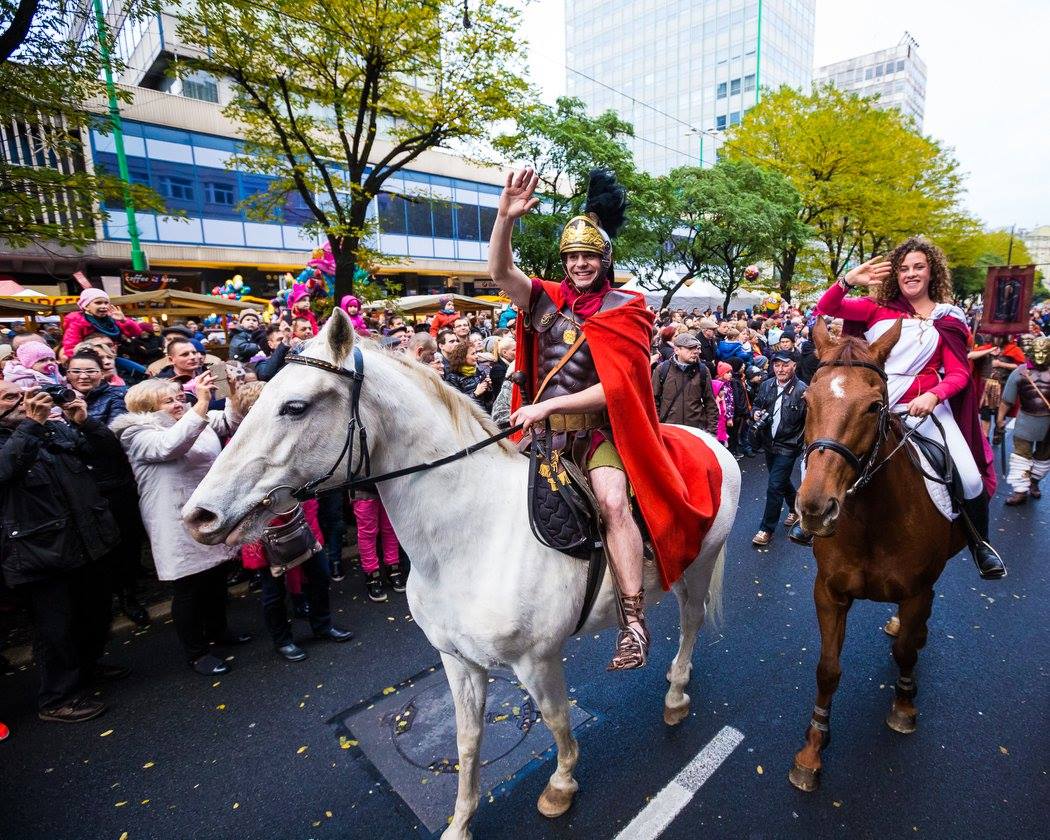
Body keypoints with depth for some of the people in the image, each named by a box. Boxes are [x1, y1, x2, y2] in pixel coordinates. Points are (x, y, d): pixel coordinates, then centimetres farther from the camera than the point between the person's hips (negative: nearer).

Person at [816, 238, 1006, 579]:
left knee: (970, 477, -9)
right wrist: (848, 281, -20)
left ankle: (979, 542, 21)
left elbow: (959, 373, 0)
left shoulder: (948, 319, 5)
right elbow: (825, 310, -4)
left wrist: (933, 395, -20)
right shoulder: (878, 308, 5)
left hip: (928, 406, 0)